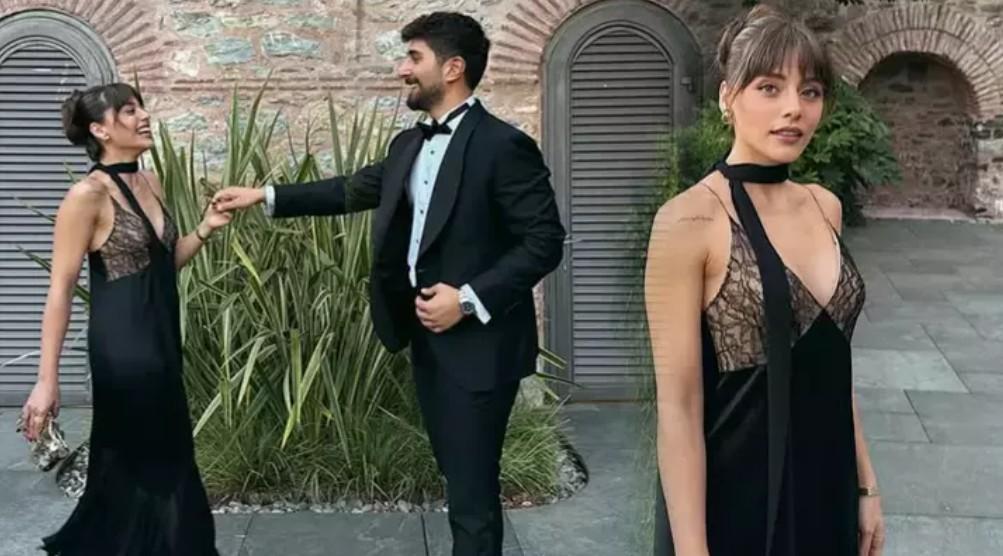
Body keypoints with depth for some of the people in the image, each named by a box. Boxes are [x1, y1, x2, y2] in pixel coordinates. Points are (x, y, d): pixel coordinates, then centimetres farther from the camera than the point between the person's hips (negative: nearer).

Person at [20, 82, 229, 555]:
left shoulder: (150, 184, 8)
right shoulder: (88, 195, -15)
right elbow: (60, 289, -16)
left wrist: (205, 229, 1)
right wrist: (47, 380, -20)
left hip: (160, 339, 8)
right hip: (123, 344, -8)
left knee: (162, 458, 16)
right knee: (134, 464, 3)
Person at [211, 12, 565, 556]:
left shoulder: (503, 145, -15)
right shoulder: (408, 145, 11)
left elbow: (545, 241, -16)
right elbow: (353, 189, 21)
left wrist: (470, 299, -21)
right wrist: (266, 196, 16)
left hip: (478, 345, -8)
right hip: (428, 338, 8)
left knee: (472, 495, -2)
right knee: (459, 482, 19)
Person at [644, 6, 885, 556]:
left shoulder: (824, 206, 4)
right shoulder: (690, 220, -17)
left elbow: (829, 365, 12)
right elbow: (678, 405, -17)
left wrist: (865, 485, 13)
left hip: (825, 486, 7)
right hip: (734, 496, -6)